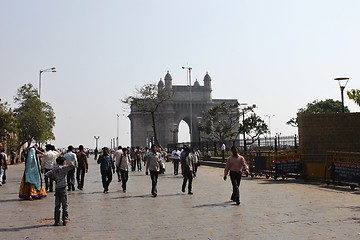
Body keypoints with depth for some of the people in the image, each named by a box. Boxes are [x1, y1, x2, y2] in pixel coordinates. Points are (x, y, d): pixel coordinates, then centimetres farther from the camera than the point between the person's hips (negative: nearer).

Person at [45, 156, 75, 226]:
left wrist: (53, 178, 17)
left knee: (57, 206, 10)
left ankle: (56, 221, 11)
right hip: (63, 188, -5)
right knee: (65, 205, 3)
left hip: (57, 188, 5)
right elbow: (72, 166, -19)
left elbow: (47, 174, 10)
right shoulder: (63, 168, -8)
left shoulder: (54, 169, 9)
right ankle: (65, 220, 2)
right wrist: (71, 163, 3)